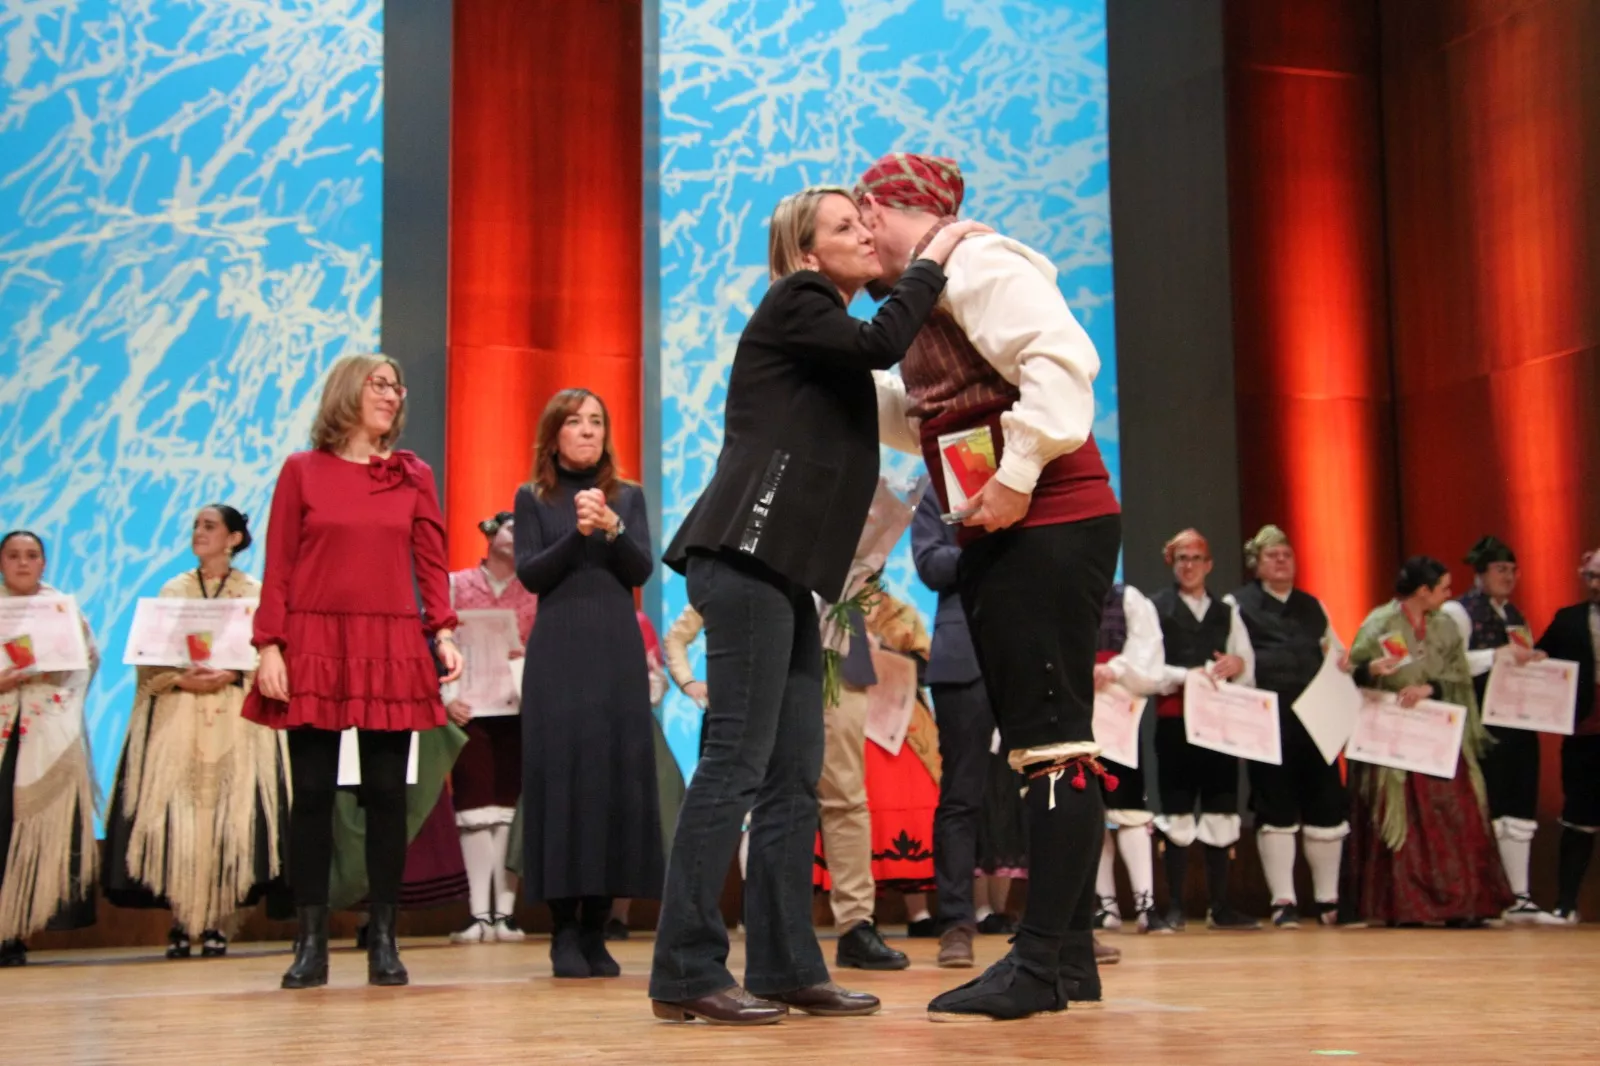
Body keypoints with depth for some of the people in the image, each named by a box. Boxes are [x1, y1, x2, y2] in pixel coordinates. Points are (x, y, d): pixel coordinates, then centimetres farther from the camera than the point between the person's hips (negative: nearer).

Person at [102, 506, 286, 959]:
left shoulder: (254, 593, 9)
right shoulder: (172, 591, 15)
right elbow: (148, 658, 8)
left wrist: (231, 676, -16)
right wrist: (182, 679, -10)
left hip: (235, 721, -2)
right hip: (176, 719, 2)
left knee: (228, 815, -9)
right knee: (174, 815, -8)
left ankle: (216, 923, -4)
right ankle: (180, 922, -3)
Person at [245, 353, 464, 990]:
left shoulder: (412, 475, 12)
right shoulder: (302, 472, 7)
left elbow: (432, 564, 9)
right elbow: (278, 569, 3)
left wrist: (443, 633, -5)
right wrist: (269, 646, -6)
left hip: (391, 651, 2)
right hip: (315, 649, -1)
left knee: (386, 793, 2)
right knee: (313, 792, 0)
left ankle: (383, 942, 8)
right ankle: (311, 944, 6)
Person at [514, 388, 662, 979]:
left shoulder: (628, 495, 12)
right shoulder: (533, 498, 8)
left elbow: (642, 570, 0)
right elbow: (530, 575, -1)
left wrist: (610, 527, -17)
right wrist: (576, 533, -15)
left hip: (617, 651, 2)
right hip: (558, 653, -2)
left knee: (616, 773, -2)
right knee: (560, 773, -7)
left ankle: (596, 931, 5)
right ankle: (564, 932, -2)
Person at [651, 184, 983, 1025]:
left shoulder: (828, 329, 26)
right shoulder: (794, 303, 0)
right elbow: (881, 345, -14)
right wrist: (935, 260, -3)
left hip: (782, 571, 10)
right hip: (746, 559, -10)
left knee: (794, 775, 6)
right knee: (738, 761, -13)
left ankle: (785, 967, 9)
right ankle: (686, 972, -12)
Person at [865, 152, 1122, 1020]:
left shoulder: (974, 262, -10)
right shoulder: (929, 292, 19)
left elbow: (1061, 358, -22)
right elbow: (926, 419, 28)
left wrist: (1018, 476, -23)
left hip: (1049, 527, -10)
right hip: (998, 540, 10)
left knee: (1050, 734, -11)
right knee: (1035, 738, 11)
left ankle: (1042, 961, -10)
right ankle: (1068, 953, 17)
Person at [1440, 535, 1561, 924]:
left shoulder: (1514, 615, 19)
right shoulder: (1458, 611, -3)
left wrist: (1534, 660, 4)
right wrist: (1497, 655, -23)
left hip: (1519, 724, 7)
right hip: (1483, 726, -7)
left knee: (1520, 811, 6)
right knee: (1489, 811, -7)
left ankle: (1520, 899, 9)